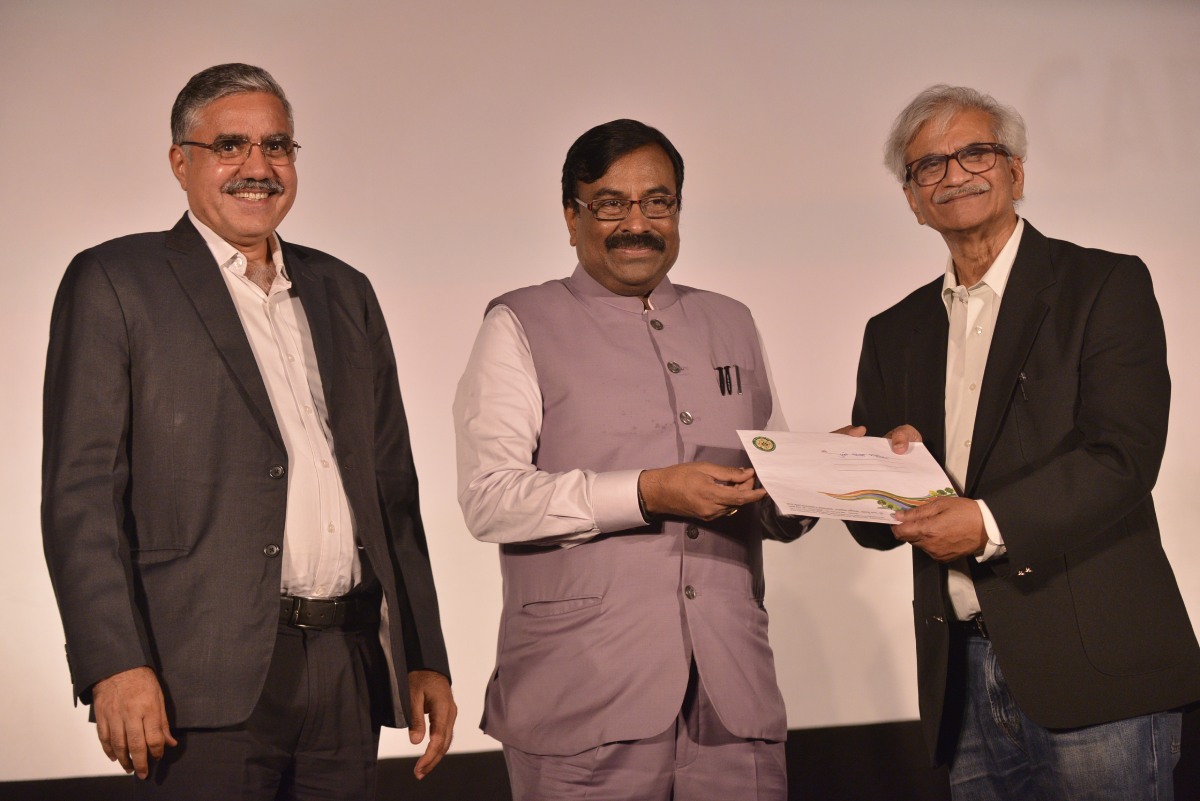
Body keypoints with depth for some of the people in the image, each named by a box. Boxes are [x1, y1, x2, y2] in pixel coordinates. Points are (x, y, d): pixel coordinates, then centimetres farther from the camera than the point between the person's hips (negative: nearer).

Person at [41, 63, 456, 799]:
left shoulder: (345, 294, 18)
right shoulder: (114, 284, 2)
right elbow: (81, 493, -5)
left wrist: (425, 659, 13)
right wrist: (115, 666, -15)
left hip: (351, 675, 5)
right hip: (212, 678, -5)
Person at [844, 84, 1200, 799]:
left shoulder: (1105, 286, 0)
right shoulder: (895, 335, 16)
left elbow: (1124, 455, -12)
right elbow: (871, 522, 15)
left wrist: (990, 524, -21)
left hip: (1094, 668, -5)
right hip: (966, 680, 5)